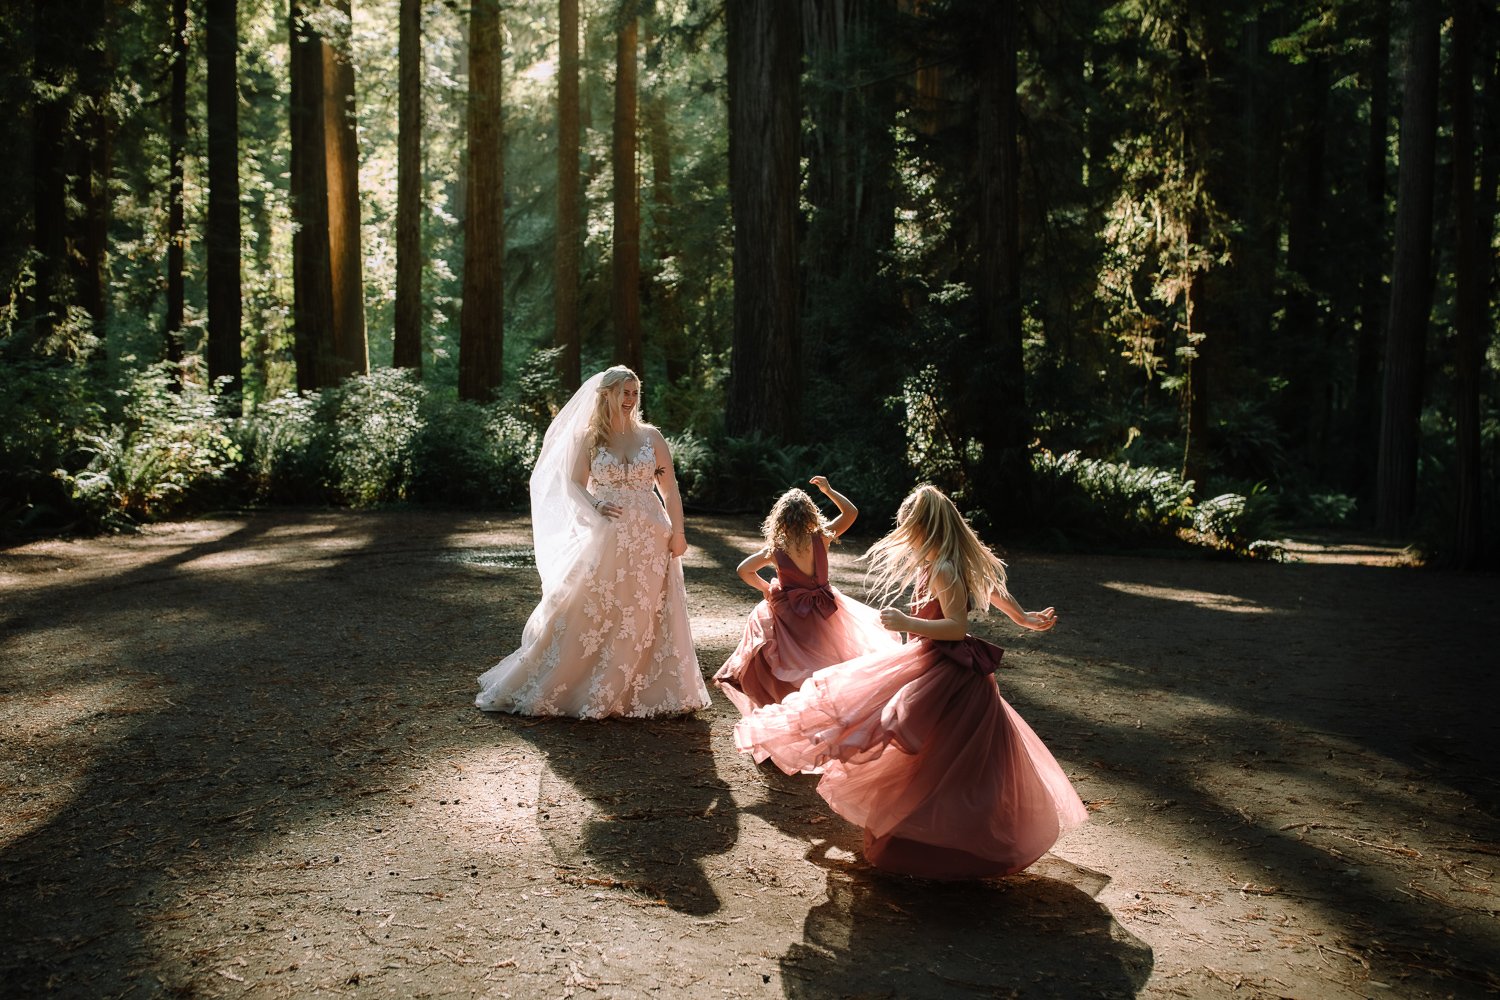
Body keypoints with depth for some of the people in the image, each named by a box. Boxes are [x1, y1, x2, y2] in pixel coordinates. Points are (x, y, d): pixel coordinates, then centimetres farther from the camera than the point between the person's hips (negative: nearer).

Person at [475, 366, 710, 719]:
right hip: (606, 540, -1)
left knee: (645, 619, 4)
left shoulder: (651, 436, 7)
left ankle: (642, 690, 17)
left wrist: (677, 532, -2)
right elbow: (574, 484, 1)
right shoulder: (589, 438, 4)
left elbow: (670, 488, 6)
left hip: (649, 541, 1)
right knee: (587, 613, -1)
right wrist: (596, 507, -18)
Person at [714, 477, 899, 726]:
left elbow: (744, 570, -4)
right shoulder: (821, 538, -12)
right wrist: (828, 490, 3)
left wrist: (767, 588, 7)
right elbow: (851, 512, -2)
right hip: (822, 614, 1)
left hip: (788, 617, -1)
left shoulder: (774, 550, -12)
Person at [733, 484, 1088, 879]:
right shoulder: (957, 563, 7)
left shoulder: (943, 571, -23)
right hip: (931, 662, 11)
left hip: (947, 674, -11)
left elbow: (957, 627, -29)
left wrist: (907, 623, -33)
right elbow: (991, 587, 18)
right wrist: (1022, 618, 30)